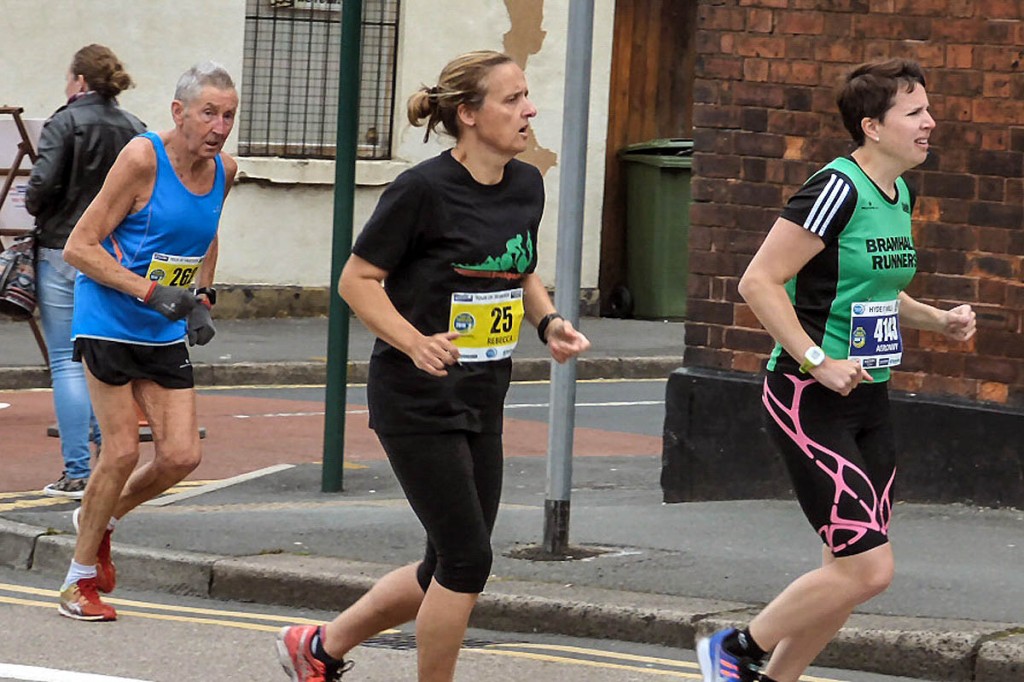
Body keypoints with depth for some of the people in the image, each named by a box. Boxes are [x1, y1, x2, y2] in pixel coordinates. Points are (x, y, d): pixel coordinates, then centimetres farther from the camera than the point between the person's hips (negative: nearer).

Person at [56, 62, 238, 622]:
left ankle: (101, 518, 27)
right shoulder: (143, 158, -17)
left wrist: (201, 299, 10)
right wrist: (151, 292, -23)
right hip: (109, 322, -6)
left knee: (182, 455, -2)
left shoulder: (223, 171, 3)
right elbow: (79, 247, -16)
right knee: (123, 451, -6)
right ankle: (80, 580, 10)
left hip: (165, 335, 6)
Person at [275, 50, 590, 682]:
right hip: (417, 399, -8)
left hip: (483, 400, 8)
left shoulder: (526, 185, 5)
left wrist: (550, 321, 1)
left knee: (449, 571, 11)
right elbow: (357, 280, -11)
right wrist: (416, 343, -25)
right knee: (467, 559, -8)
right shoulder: (424, 189, -16)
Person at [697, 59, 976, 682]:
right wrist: (818, 362, -22)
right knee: (868, 570, -12)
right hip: (810, 400, -9)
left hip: (869, 399, 9)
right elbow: (759, 281, -19)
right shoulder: (839, 189, -17)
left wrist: (935, 320, 10)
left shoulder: (901, 195, 11)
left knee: (856, 571, 10)